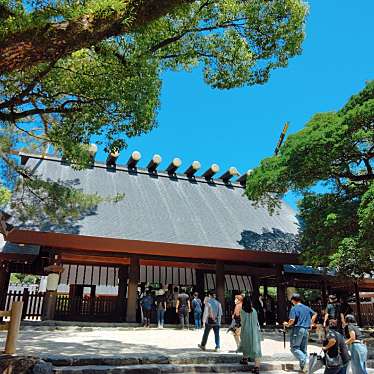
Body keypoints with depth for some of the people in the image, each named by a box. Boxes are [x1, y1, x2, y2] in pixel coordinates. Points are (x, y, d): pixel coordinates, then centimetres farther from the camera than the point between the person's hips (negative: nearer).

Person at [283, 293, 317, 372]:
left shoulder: (294, 308, -9)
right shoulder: (306, 308, 12)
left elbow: (292, 320, -18)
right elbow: (315, 314, 22)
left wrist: (287, 324, 0)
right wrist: (311, 322, 24)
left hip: (297, 329, -7)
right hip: (306, 330, 7)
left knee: (294, 348, 0)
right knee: (304, 349, 13)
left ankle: (304, 361, -18)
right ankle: (304, 366, 11)